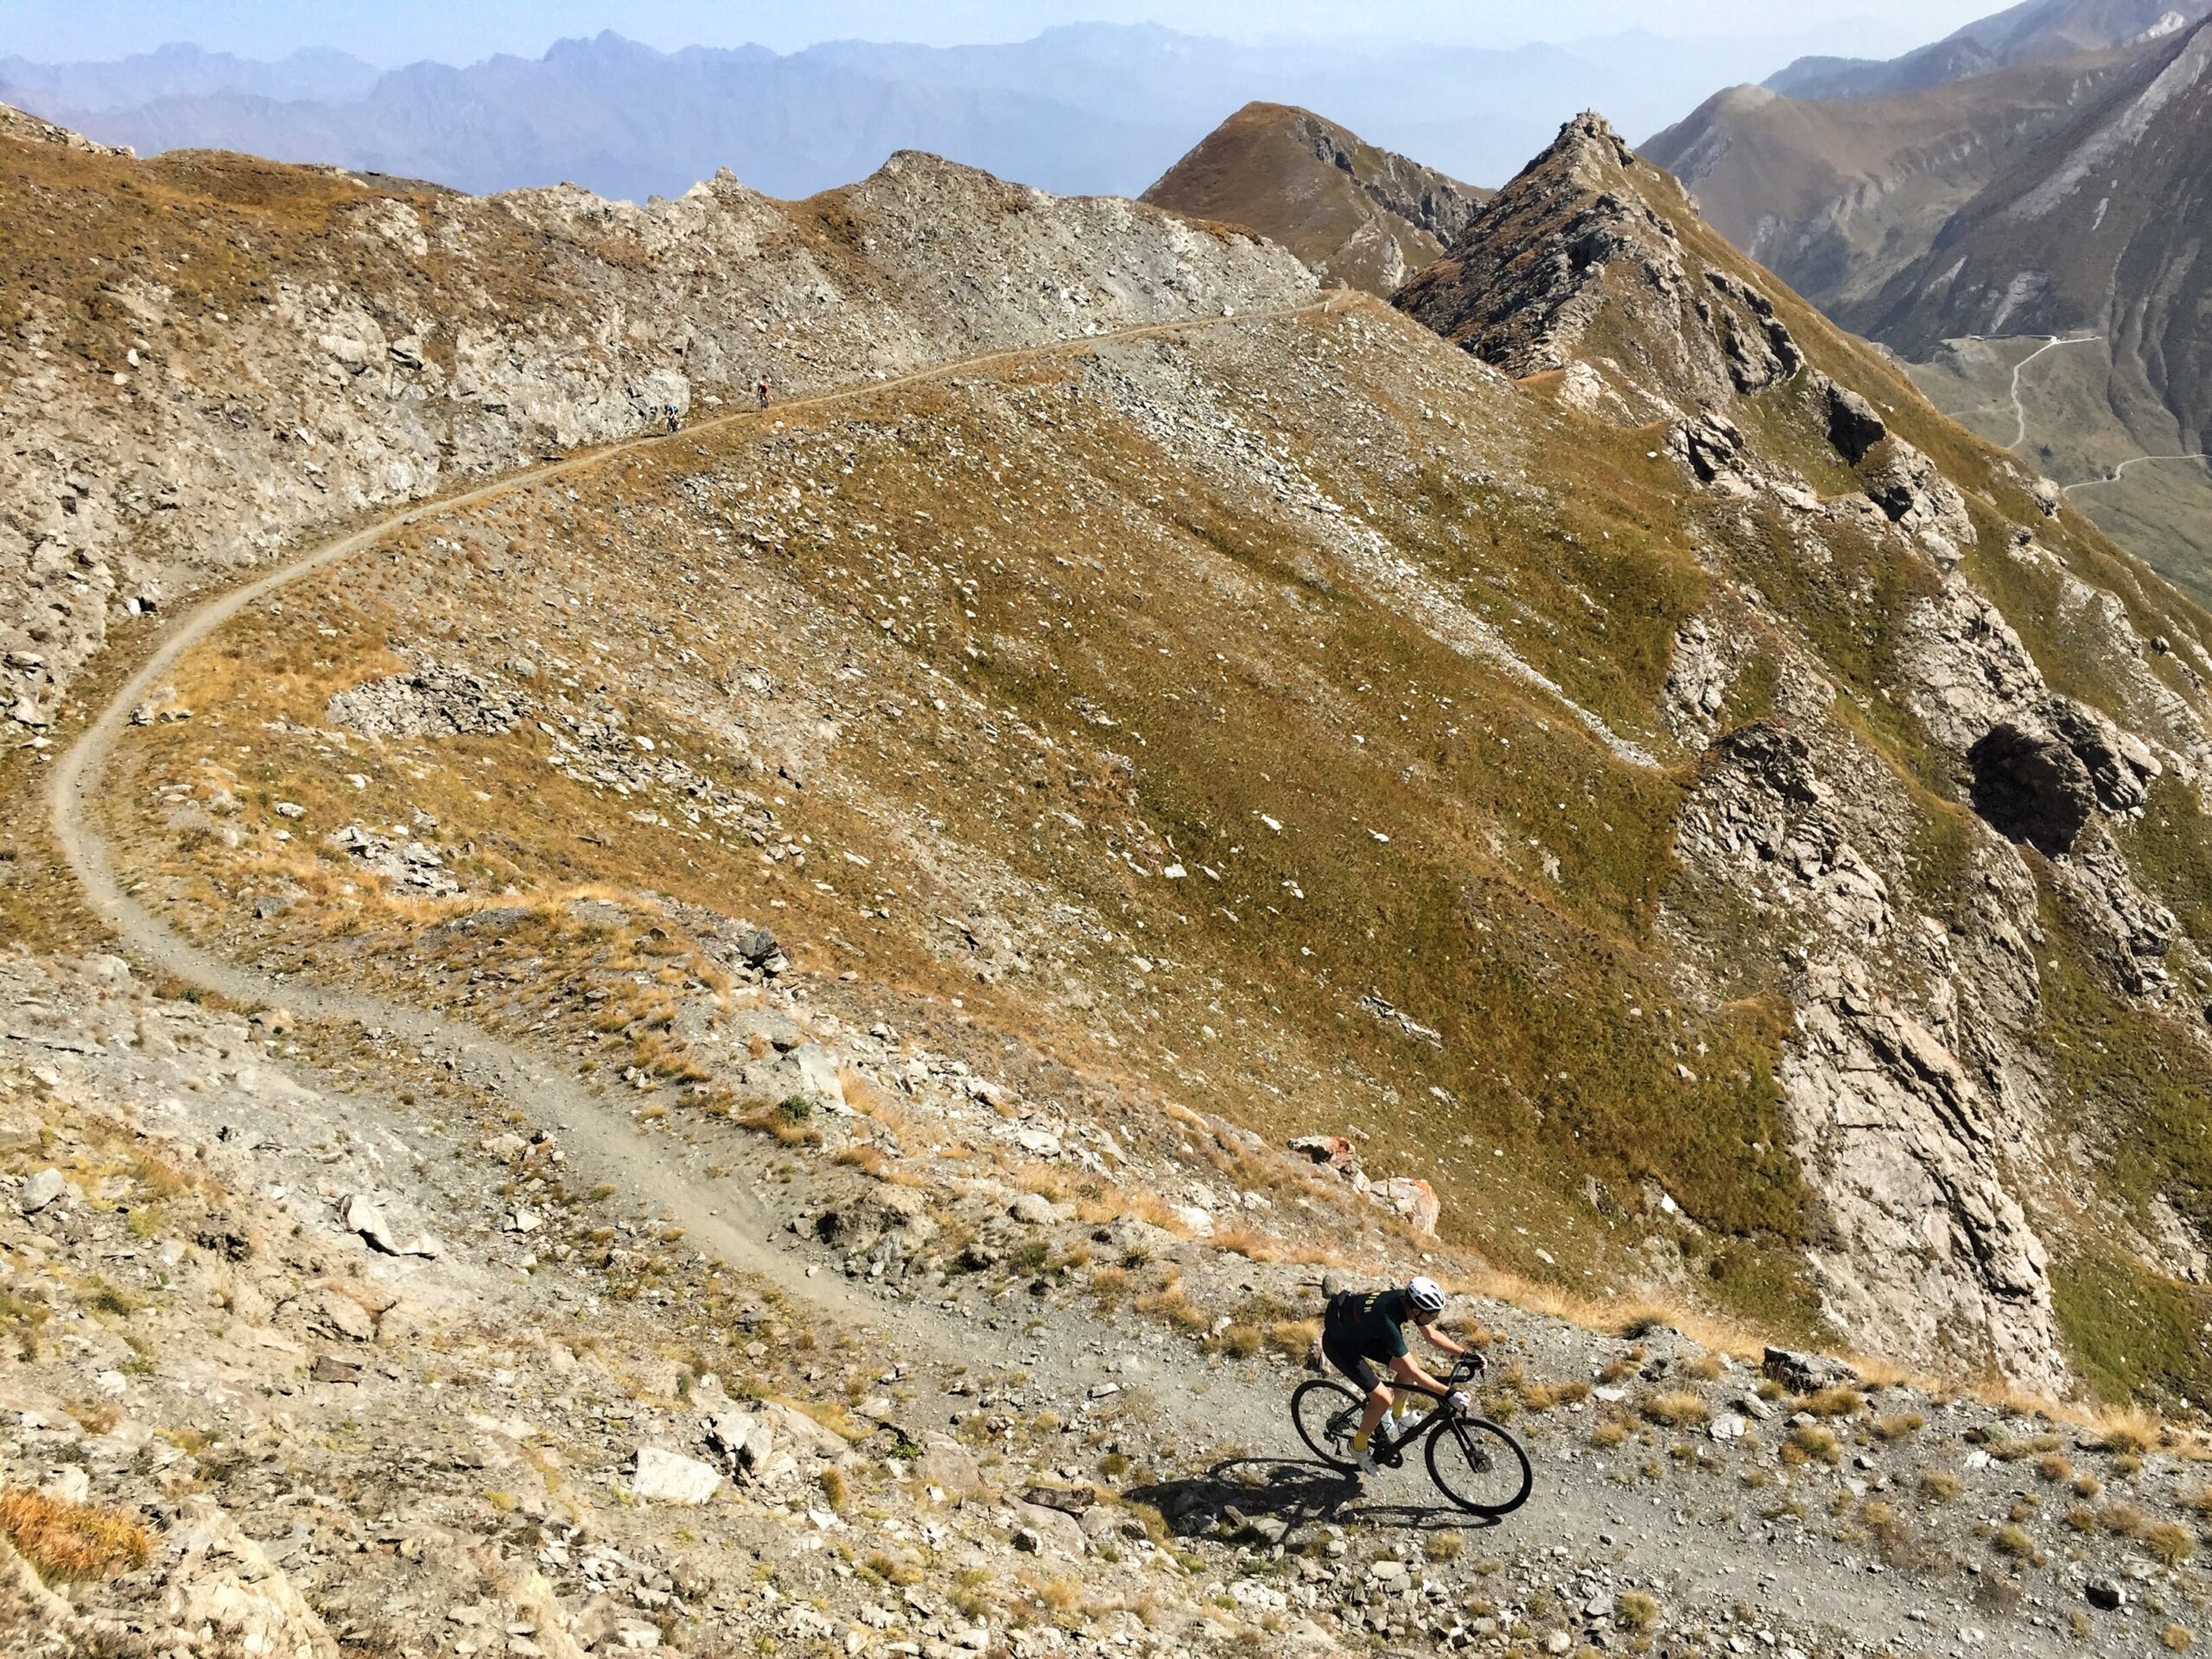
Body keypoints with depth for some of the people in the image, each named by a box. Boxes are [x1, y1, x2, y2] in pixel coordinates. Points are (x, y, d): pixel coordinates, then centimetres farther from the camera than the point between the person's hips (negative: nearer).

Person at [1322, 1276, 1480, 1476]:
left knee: (1404, 1366, 1)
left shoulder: (1407, 1299, -15)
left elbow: (1432, 1335, 2)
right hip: (1339, 1343, -8)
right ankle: (1359, 1446, 13)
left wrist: (1465, 1353, -7)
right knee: (1383, 1399, -11)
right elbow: (1414, 1372, -33)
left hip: (1359, 1331, 8)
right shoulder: (1388, 1321, -38)